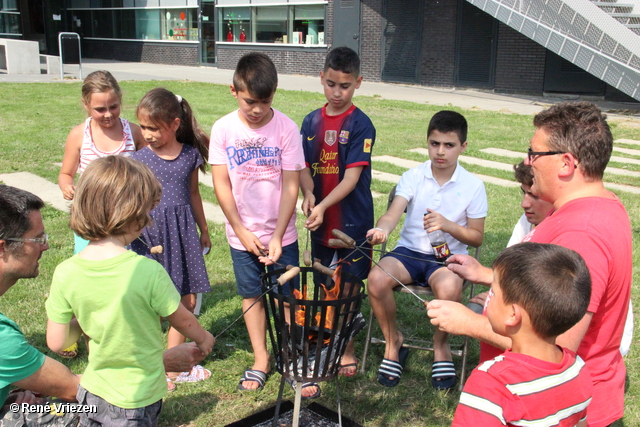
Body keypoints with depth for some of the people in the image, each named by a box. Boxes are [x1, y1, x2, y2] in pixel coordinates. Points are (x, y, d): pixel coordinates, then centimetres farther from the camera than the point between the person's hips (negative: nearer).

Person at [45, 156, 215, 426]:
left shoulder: (65, 274, -15)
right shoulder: (148, 272, -26)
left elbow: (56, 342, -6)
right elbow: (183, 321, -10)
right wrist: (203, 339, 11)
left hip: (91, 393, 4)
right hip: (137, 399, -3)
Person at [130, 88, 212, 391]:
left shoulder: (190, 154, 3)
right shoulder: (140, 159, -5)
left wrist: (203, 230, 22)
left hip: (183, 234, 3)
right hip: (150, 233, -3)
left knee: (186, 302, 8)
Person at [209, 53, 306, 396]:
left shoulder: (286, 128, -12)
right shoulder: (223, 129, -7)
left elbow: (290, 186, -11)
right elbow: (221, 184, -5)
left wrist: (277, 236, -15)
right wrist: (242, 232, -9)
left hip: (281, 233, -2)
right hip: (242, 234, 2)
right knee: (251, 295, 13)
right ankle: (260, 360, 29)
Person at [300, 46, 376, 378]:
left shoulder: (360, 124, -10)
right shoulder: (311, 121, 5)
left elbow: (352, 176, -16)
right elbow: (303, 166, 5)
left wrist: (323, 205, -27)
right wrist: (308, 195, -15)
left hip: (352, 218, -4)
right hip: (319, 218, 4)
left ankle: (346, 346, 24)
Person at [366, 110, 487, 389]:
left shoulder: (472, 186, -1)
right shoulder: (413, 177, 0)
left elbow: (477, 237, 2)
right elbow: (393, 214, -15)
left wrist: (448, 225, -18)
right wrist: (382, 229, -40)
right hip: (409, 251, 2)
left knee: (448, 288, -36)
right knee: (376, 279, -29)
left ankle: (440, 346, -1)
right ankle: (393, 341, 1)